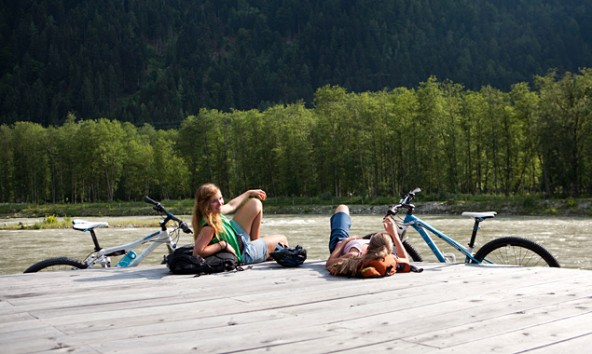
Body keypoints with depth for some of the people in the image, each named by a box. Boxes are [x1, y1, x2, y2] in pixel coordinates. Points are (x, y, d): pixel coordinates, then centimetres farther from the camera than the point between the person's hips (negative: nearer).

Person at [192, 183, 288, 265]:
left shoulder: (214, 211, -13)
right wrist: (223, 244, -37)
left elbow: (231, 205, 8)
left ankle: (254, 241, 25)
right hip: (243, 255, -8)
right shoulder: (209, 227, -38)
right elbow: (197, 252, -44)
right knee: (282, 240, 7)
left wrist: (249, 193, 19)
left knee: (256, 203, 15)